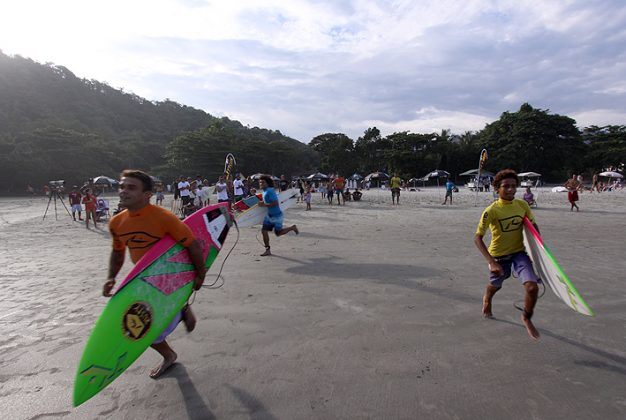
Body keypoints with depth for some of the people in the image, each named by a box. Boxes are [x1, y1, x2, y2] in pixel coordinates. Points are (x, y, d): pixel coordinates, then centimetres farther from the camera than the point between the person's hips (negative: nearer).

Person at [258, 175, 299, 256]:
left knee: (278, 233, 3)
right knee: (264, 230, 2)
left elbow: (275, 203, -29)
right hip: (269, 215, 9)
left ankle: (292, 227, 27)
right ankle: (267, 250, 12)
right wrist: (262, 202, 7)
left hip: (276, 215, -9)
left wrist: (264, 205, -26)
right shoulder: (264, 191, 7)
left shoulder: (270, 191, -22)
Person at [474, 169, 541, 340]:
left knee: (532, 287, -16)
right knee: (495, 286, 20)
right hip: (498, 255, -2)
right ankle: (487, 299, 60)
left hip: (519, 252, 2)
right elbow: (477, 238, -23)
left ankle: (527, 318, 16)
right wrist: (491, 262, -31)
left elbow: (533, 225, 9)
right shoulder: (491, 211, -22)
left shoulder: (522, 205, -9)